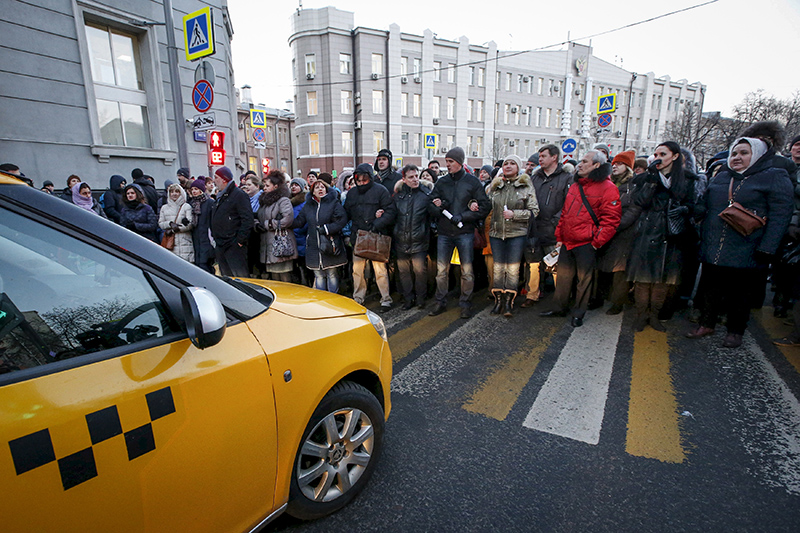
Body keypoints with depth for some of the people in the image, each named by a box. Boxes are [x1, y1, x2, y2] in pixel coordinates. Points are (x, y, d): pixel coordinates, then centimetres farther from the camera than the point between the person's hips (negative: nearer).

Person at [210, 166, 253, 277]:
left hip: (234, 247, -9)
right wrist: (215, 237, 16)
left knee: (240, 278, -8)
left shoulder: (239, 194, -9)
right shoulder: (220, 197, 19)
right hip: (220, 247, 9)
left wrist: (240, 240, -19)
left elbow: (247, 220, -17)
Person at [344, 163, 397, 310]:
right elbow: (346, 214, 19)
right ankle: (358, 298, 22)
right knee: (357, 269, 8)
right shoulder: (351, 193, 14)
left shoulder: (380, 190, -2)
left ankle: (386, 299, 8)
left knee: (380, 268, -4)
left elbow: (391, 211, -8)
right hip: (358, 237, 5)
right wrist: (352, 231, 5)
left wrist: (377, 224, -18)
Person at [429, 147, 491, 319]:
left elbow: (485, 206, -3)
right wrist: (439, 206, -14)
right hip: (444, 233, 3)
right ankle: (441, 302, 20)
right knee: (441, 270, 6)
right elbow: (431, 205, 10)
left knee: (467, 271, 2)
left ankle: (465, 304, 17)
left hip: (465, 233, -3)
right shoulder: (441, 182, 9)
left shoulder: (473, 182, 0)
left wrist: (463, 216, -13)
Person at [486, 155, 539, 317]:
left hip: (517, 234, -3)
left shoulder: (526, 186, 1)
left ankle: (509, 302, 8)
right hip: (496, 233, 3)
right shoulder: (495, 185, 11)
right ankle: (498, 300, 16)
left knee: (512, 269, -1)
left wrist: (514, 214, -14)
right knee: (498, 268, 6)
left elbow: (534, 211, -3)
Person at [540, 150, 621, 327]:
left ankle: (578, 314, 17)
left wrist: (596, 242, -14)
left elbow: (611, 219, -12)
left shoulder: (607, 188, -8)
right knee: (563, 276, 13)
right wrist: (559, 236, 13)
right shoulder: (575, 186, 15)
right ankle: (559, 308, 26)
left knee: (584, 279, 4)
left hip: (586, 244, -6)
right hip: (567, 242, 7)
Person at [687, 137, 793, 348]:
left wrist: (766, 249, -17)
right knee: (711, 289, 12)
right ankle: (706, 324, 25)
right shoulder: (721, 177, 13)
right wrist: (704, 239, 10)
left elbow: (780, 216, -9)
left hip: (746, 253, -4)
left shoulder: (775, 177, -1)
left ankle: (735, 331, 22)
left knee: (740, 293, 8)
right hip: (713, 250, 4)